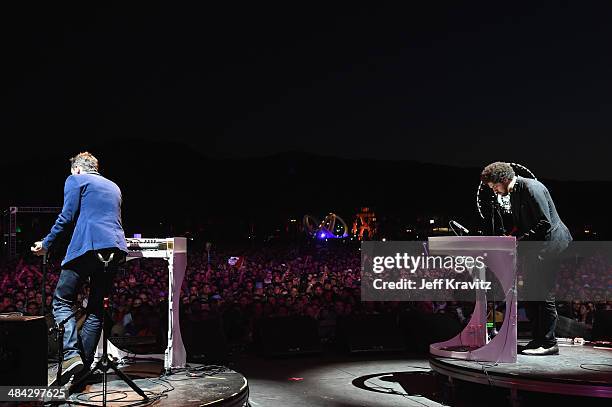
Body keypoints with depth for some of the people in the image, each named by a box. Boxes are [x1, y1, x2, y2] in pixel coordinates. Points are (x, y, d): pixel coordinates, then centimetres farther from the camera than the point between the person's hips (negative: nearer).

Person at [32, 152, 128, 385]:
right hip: (116, 248, 6)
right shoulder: (113, 186, 28)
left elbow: (67, 217, 0)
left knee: (62, 301, -2)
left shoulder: (76, 180, 9)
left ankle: (71, 355, -19)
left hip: (88, 246, -6)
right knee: (96, 307, 9)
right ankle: (85, 364, 8)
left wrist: (46, 245, 9)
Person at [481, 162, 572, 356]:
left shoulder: (532, 188, -18)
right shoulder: (514, 193, 12)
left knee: (544, 294, -8)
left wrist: (520, 240, -21)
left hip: (551, 244, -10)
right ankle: (538, 339, 18)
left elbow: (545, 223, -22)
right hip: (536, 247, 10)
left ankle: (549, 343, 0)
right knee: (530, 294, 10)